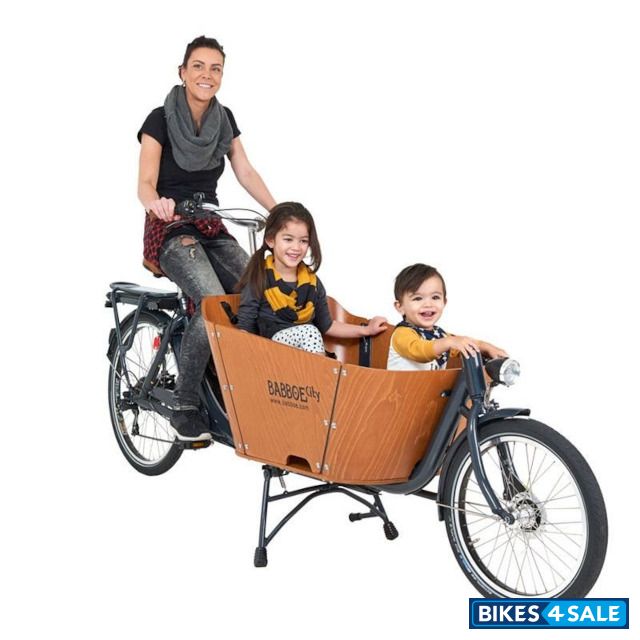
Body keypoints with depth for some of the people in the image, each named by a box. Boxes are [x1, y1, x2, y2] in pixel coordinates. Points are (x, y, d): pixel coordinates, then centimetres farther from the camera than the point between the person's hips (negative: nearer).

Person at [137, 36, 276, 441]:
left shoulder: (224, 119, 7)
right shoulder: (161, 120, -9)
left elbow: (246, 172, 7)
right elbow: (146, 183, -16)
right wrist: (156, 204, -40)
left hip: (211, 228, 6)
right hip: (170, 230, -6)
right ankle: (184, 409, -18)